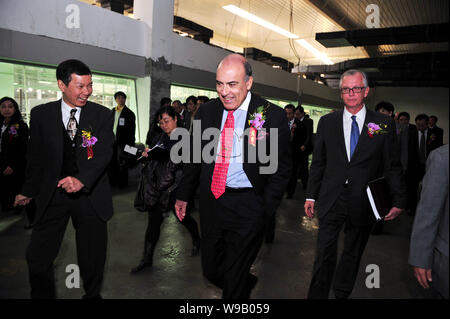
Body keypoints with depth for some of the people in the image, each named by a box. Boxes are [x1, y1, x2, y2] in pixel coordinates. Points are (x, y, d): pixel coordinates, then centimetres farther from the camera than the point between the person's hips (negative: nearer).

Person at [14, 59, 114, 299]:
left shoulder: (102, 115, -3)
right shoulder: (41, 114, 1)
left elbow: (104, 152, -13)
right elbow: (36, 156, 8)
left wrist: (82, 179, -29)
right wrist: (29, 191, 16)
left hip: (90, 194, -1)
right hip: (52, 194, 1)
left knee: (92, 257, 12)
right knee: (37, 257, 4)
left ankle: (92, 294, 37)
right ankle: (43, 295, 30)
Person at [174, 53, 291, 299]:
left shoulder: (273, 116, -9)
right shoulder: (206, 111, 3)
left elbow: (281, 168, -4)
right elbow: (194, 156, 12)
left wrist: (266, 209, -10)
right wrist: (183, 194, 13)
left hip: (247, 207, -4)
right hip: (211, 202, 5)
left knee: (234, 277, 8)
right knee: (211, 270, 18)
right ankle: (247, 283, 46)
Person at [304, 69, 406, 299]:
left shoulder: (384, 124, 0)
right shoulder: (327, 122, 4)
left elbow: (392, 166, 2)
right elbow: (318, 163, 6)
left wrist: (399, 201, -2)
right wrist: (311, 196, 4)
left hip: (363, 203, 0)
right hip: (331, 201, 0)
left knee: (353, 254, 16)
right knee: (324, 254, 3)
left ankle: (341, 294, 36)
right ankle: (317, 295, 19)